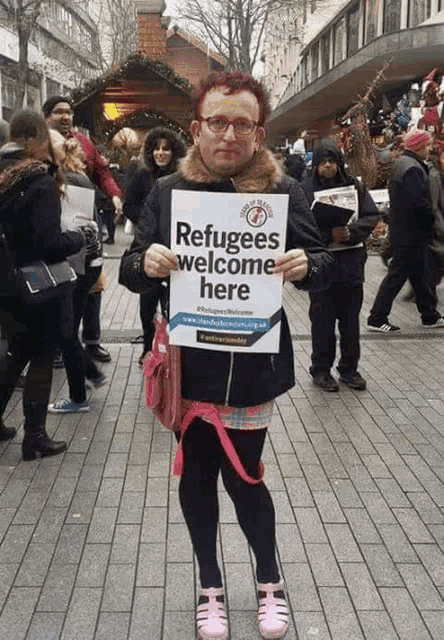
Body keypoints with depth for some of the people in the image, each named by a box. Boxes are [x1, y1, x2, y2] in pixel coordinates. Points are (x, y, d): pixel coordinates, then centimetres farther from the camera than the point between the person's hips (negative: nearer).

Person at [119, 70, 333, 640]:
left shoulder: (283, 191, -4)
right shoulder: (168, 191, -1)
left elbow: (322, 265, 1)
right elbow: (129, 272, 2)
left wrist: (305, 265, -22)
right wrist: (146, 263, -21)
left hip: (254, 364, -2)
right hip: (191, 363, 2)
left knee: (243, 475, 8)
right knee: (198, 471, 13)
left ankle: (270, 581, 37)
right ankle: (210, 585, 37)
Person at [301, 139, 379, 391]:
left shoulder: (355, 185, 6)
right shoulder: (306, 188, -3)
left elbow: (372, 216, 3)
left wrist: (349, 232, -13)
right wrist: (329, 234, -22)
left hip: (351, 260, 3)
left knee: (351, 318, 11)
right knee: (322, 319, 4)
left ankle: (349, 368, 23)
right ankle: (321, 369, 17)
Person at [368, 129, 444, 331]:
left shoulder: (401, 163, 14)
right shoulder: (412, 169, -20)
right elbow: (418, 202, -26)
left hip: (403, 230, 10)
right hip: (411, 233, -10)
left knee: (420, 274, 16)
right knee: (398, 274, -3)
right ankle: (377, 318, 3)